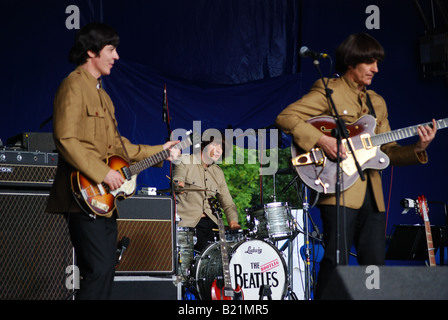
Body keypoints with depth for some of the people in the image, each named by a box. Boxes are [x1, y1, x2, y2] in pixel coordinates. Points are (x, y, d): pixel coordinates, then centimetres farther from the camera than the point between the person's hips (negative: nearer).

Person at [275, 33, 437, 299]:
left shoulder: (377, 102, 21)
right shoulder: (329, 90, 0)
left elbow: (388, 150, 18)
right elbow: (286, 117, -9)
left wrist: (418, 148, 0)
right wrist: (321, 140, -20)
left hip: (372, 194, 7)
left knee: (375, 264, 4)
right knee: (337, 261, -12)